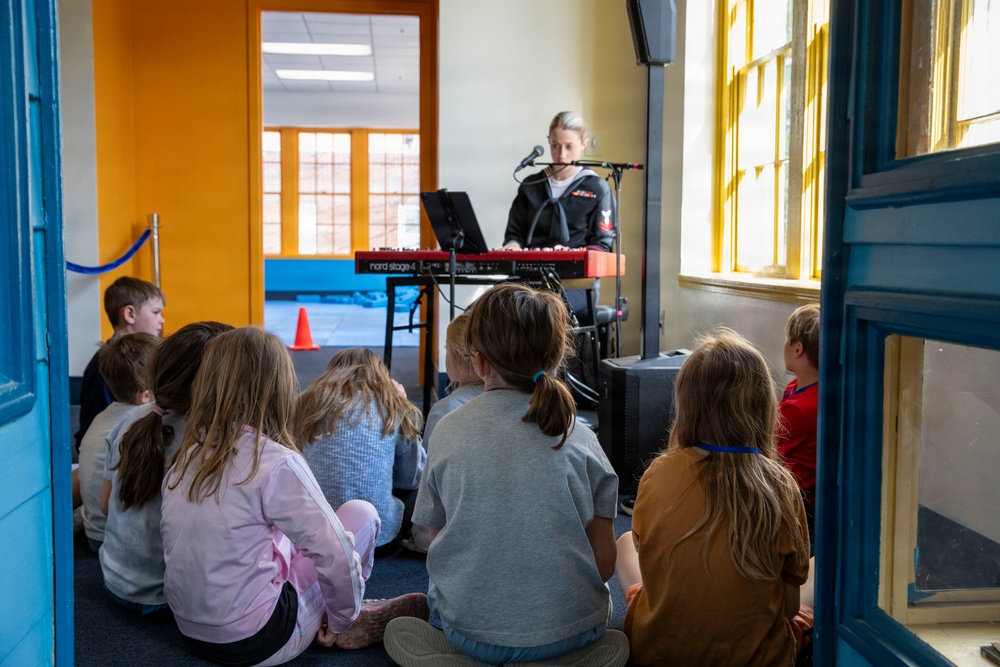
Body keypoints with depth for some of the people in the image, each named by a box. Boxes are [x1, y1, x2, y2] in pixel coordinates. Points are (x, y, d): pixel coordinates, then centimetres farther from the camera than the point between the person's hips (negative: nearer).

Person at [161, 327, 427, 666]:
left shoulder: (186, 456, 0)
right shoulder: (275, 462, -19)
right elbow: (336, 555, -18)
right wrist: (342, 620, 0)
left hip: (193, 631, 7)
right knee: (361, 513, 5)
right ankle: (351, 624, 20)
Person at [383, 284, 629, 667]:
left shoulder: (448, 431, -7)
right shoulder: (579, 439, -7)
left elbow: (438, 543, 1)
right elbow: (604, 562, -3)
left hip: (468, 626, 1)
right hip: (568, 629, -1)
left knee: (398, 632, 35)